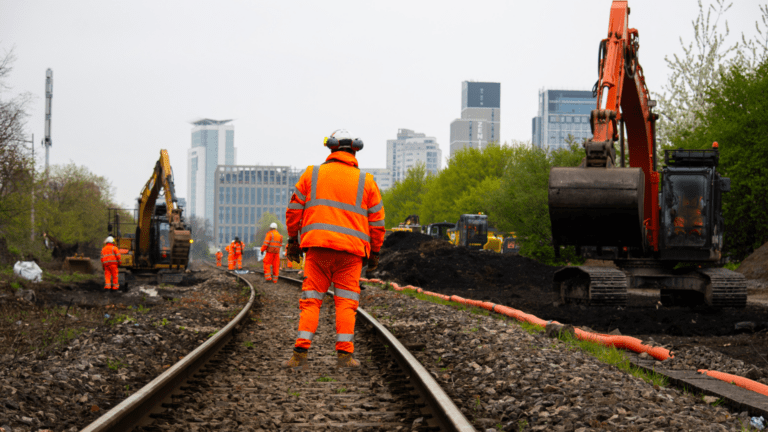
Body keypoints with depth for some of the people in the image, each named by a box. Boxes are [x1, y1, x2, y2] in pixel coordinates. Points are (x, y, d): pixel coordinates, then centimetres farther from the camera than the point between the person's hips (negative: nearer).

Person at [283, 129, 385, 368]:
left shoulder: (312, 174, 7)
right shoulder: (366, 181, 7)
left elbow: (294, 210, 8)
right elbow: (377, 221, 7)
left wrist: (293, 239, 17)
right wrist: (375, 252, 15)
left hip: (317, 246, 0)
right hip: (351, 250, 0)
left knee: (311, 299, 3)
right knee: (346, 302, 4)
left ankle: (300, 353, -5)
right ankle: (344, 354, -1)